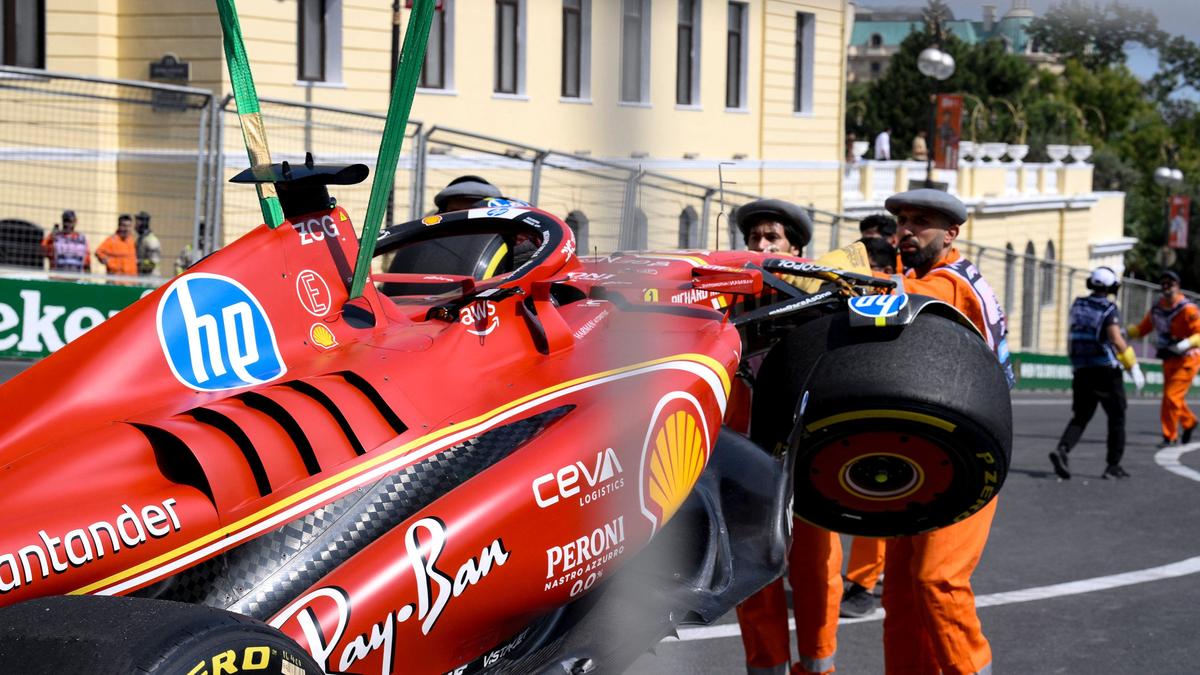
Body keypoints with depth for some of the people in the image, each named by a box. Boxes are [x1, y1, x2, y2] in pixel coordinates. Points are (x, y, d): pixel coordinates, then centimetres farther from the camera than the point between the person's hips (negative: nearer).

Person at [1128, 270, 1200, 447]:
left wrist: (1186, 344, -38)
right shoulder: (1157, 308, 3)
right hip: (1169, 359, 7)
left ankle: (1169, 436, 1)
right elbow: (1142, 328, 13)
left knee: (1171, 396, -12)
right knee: (1171, 397, 18)